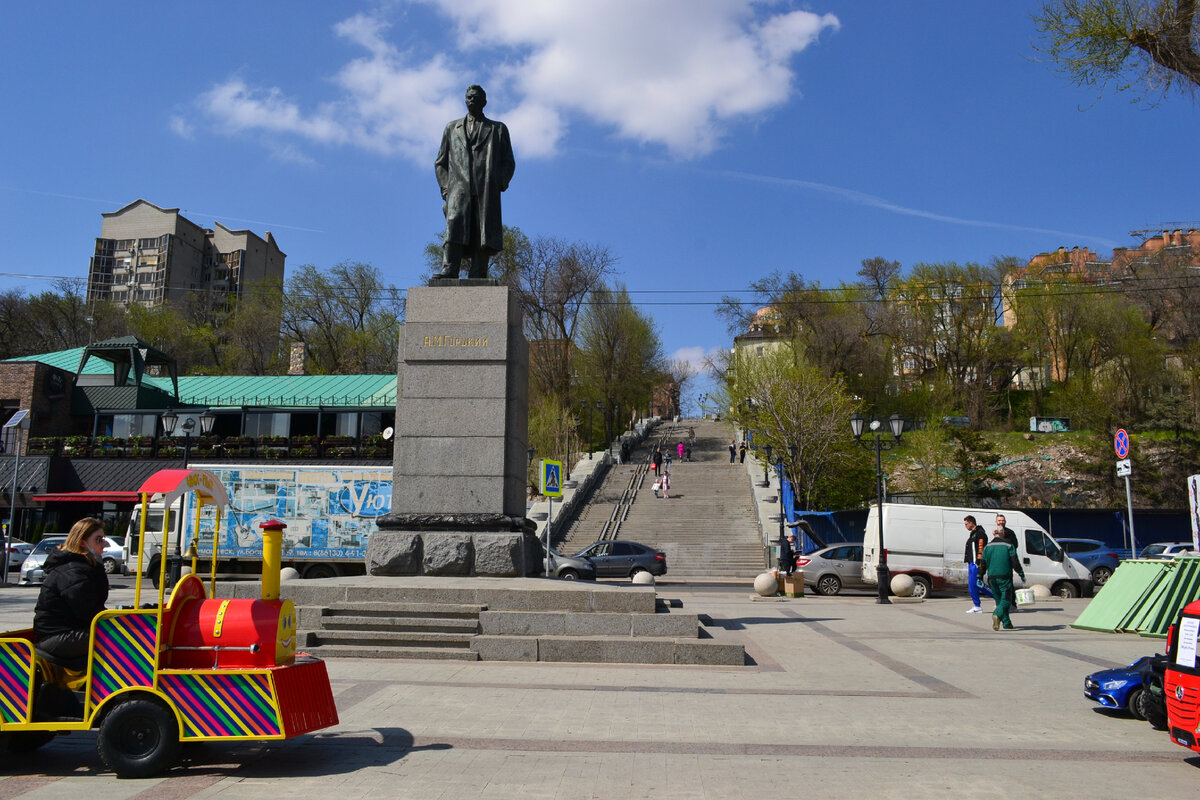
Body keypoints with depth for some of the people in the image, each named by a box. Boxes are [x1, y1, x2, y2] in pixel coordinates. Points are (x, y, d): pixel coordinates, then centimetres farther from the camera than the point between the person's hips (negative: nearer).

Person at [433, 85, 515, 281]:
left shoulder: (498, 129, 23)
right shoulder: (452, 128, 27)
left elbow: (508, 162, 15)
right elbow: (440, 162, 23)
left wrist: (500, 183, -4)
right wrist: (445, 187, 5)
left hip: (486, 190, 0)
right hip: (459, 187, 1)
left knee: (484, 233, -12)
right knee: (454, 225, -20)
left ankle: (477, 277, -16)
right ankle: (449, 270, -30)